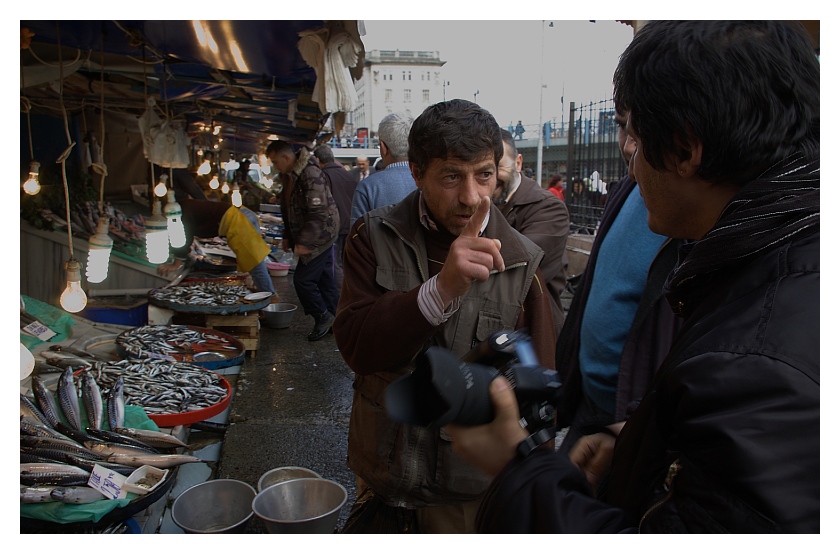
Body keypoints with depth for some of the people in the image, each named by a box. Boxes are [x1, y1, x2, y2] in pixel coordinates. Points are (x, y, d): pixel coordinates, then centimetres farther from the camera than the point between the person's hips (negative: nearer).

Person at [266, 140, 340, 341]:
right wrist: (288, 236, 20)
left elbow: (318, 213, -26)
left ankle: (323, 317, 6)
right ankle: (333, 321, 21)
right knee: (325, 280, 13)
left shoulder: (310, 174, -20)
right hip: (320, 238, 10)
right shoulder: (292, 175, 12)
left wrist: (304, 242, -26)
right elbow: (290, 210, 22)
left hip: (319, 236, -10)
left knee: (303, 279, -8)